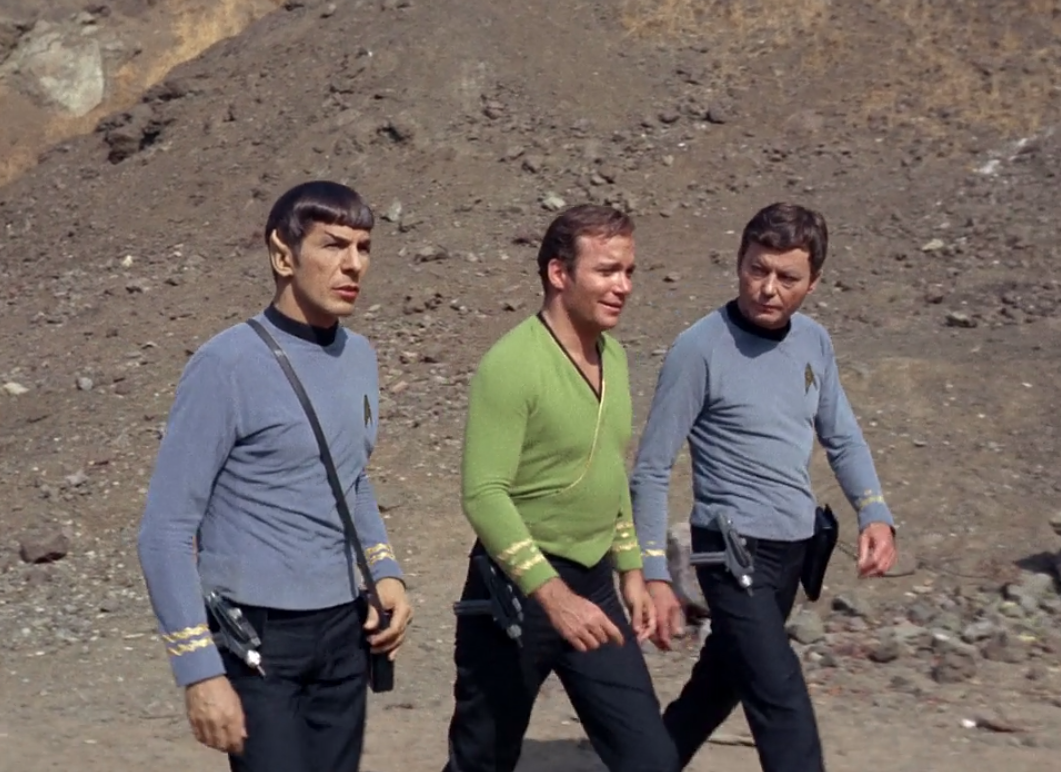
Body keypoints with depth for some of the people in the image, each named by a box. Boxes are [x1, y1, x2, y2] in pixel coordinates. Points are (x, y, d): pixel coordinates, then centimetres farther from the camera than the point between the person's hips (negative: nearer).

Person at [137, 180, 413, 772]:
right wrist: (200, 670, -16)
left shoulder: (360, 357, 6)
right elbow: (167, 530, -13)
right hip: (256, 637, -6)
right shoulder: (228, 365, -14)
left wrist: (386, 571, 6)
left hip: (344, 632, 6)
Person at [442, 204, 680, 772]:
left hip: (594, 585, 7)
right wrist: (552, 594, -30)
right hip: (518, 590, -7)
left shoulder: (613, 355, 6)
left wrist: (631, 569, 16)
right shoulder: (512, 364, -19)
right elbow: (483, 494, -24)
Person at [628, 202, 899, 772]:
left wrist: (875, 514, -2)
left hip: (795, 546, 7)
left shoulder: (814, 341, 3)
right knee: (783, 704, -13)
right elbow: (652, 469, -13)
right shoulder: (700, 348, -16)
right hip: (734, 548, -7)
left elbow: (842, 437, 14)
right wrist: (654, 573, -17)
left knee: (724, 678, 21)